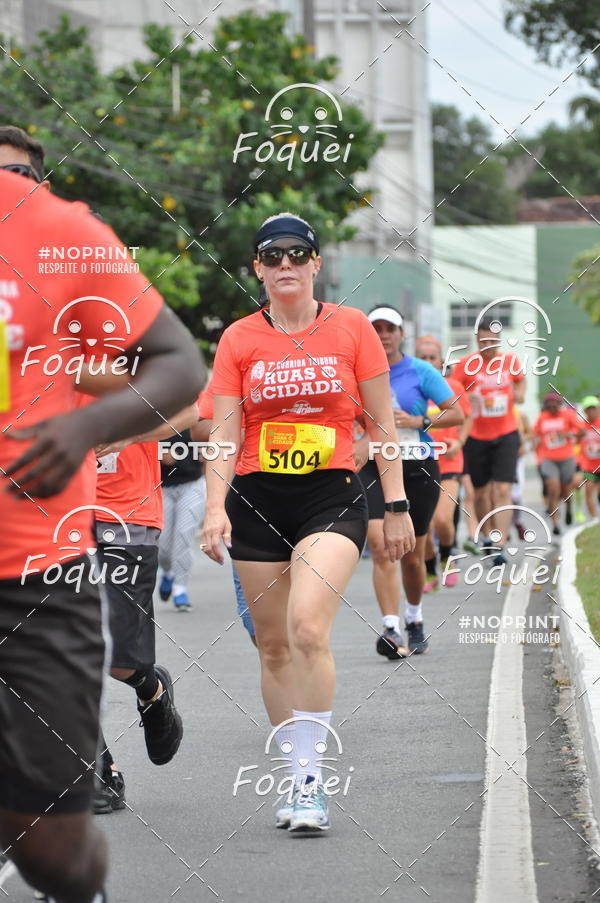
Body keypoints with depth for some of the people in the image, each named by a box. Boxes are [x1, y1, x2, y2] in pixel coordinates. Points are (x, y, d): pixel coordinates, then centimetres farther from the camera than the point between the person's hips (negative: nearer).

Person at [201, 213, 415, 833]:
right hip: (257, 500, 2)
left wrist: (397, 507, 4)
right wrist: (215, 507, -12)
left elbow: (381, 423, 6)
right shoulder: (238, 340, 4)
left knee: (307, 629, -22)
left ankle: (310, 777, -16)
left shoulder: (352, 328, 2)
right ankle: (301, 781, 17)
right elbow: (224, 432, 1)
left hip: (332, 496, -2)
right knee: (273, 645, 4)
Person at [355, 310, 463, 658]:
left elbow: (457, 413, -2)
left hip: (418, 469, -1)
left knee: (412, 556, 7)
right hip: (374, 468, 1)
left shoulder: (421, 372, -1)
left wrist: (420, 422, -15)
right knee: (380, 545, -19)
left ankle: (415, 619, 34)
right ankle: (392, 629, -22)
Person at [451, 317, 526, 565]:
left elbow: (520, 379, 22)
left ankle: (499, 547, -16)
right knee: (481, 492, 10)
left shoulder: (510, 361, 1)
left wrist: (520, 394, 4)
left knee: (502, 491, -12)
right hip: (476, 436, 0)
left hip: (506, 435, 0)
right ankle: (485, 536, 34)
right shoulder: (465, 365, -6)